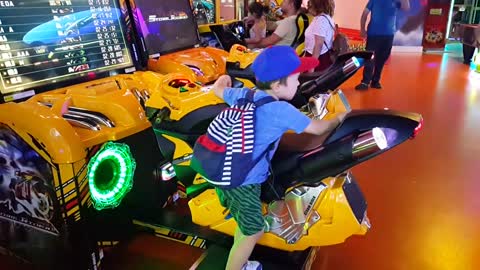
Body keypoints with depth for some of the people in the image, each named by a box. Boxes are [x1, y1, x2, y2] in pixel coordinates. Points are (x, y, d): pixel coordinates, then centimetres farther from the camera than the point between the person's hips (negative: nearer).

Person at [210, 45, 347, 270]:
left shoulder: (244, 95, 2)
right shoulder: (281, 110, -19)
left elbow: (218, 89, 22)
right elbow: (318, 128, -7)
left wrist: (224, 79, 44)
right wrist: (340, 118, 13)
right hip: (243, 182, -9)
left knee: (246, 225, 27)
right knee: (253, 232, 12)